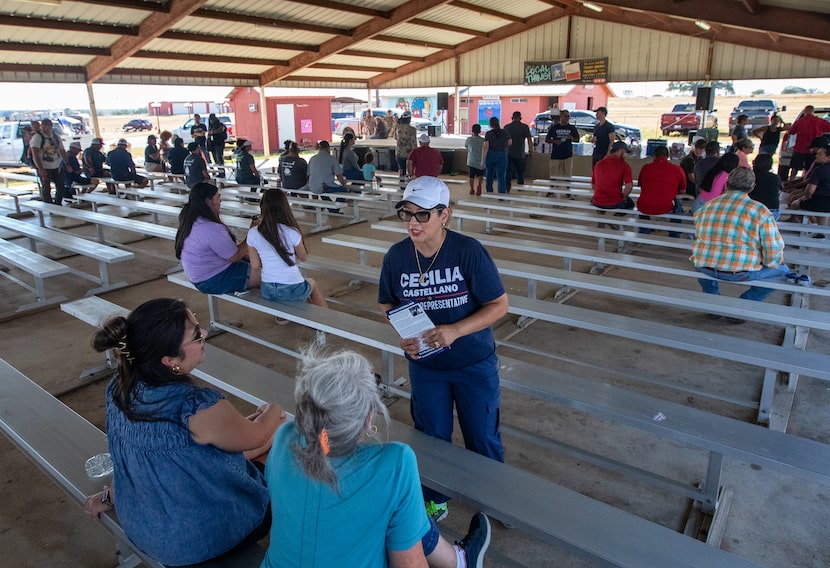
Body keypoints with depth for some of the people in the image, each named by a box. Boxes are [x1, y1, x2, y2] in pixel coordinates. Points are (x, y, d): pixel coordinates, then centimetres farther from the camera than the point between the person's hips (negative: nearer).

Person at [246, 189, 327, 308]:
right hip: (292, 290, -4)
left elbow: (255, 266, -1)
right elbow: (304, 258, 0)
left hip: (267, 291, 4)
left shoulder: (252, 233, -7)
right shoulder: (292, 232, -16)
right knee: (313, 284, 32)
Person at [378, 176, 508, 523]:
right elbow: (388, 305, 4)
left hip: (474, 364, -2)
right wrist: (402, 336, -16)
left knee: (482, 437, 16)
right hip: (424, 366, 2)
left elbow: (499, 305, -15)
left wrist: (455, 331, -28)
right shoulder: (396, 256, -11)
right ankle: (434, 501, 45)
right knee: (432, 438, 19)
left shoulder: (469, 251, -21)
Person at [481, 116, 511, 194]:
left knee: (489, 176, 18)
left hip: (490, 156, 0)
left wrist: (483, 160, -11)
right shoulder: (504, 132, -1)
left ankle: (489, 193, 30)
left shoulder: (488, 133, -7)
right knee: (501, 177, -2)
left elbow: (485, 147, -12)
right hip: (502, 156, 0)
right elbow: (510, 143, 12)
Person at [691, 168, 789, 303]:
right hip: (740, 272, -4)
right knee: (783, 269, 20)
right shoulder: (761, 212, -8)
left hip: (704, 268, 4)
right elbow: (773, 251, -9)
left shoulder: (707, 205, 4)